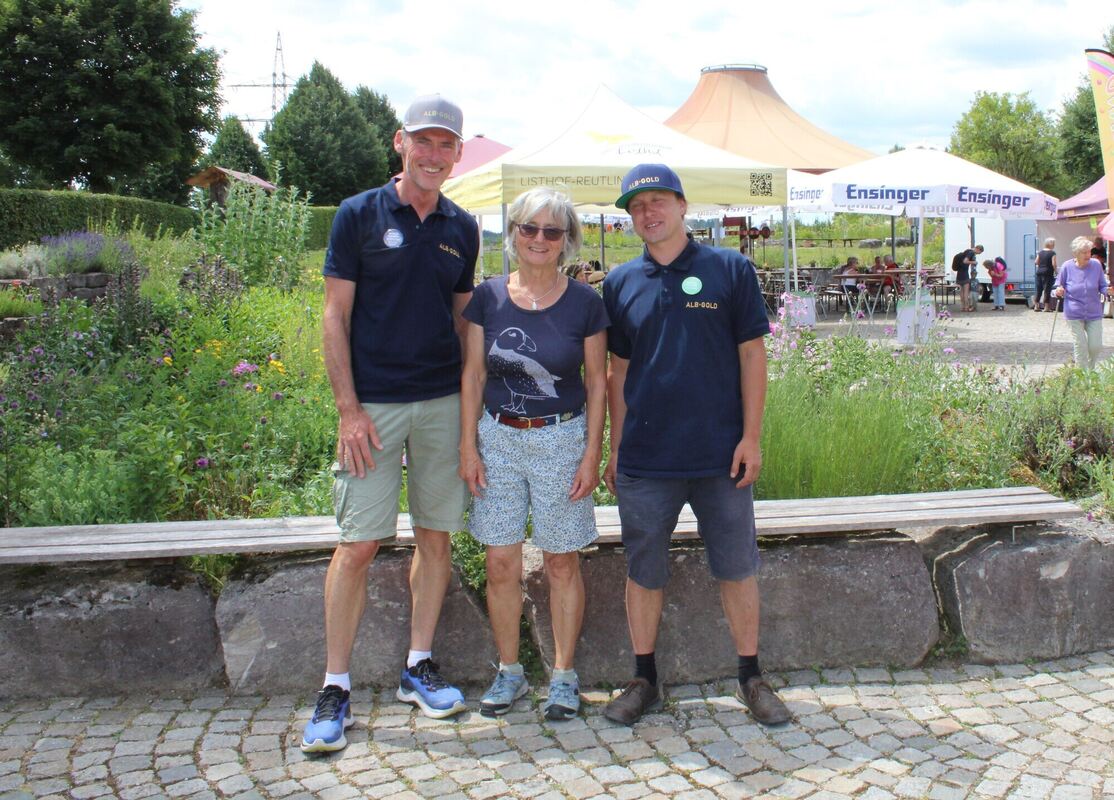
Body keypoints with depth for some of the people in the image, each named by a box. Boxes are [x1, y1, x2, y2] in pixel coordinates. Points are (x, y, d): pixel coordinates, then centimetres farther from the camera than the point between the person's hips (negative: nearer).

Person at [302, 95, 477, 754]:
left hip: (444, 402, 4)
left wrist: (471, 401, 9)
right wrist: (348, 409, -10)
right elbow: (336, 315, -3)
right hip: (373, 403, -4)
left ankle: (420, 667, 22)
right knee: (359, 544, -4)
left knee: (436, 536, 8)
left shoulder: (462, 228, 10)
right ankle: (336, 688, 6)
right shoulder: (360, 215, -1)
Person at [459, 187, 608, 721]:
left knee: (561, 562, 5)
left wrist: (592, 455, -4)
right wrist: (468, 446, 0)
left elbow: (597, 383, 1)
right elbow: (473, 376, 5)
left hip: (561, 440, -2)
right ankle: (508, 671, 21)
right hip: (498, 438, 2)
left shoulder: (584, 303, -3)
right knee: (501, 563, 4)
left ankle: (564, 676, 19)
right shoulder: (488, 298, 1)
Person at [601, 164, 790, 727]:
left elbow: (751, 355, 0)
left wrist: (751, 436, -6)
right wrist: (614, 449, 9)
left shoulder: (730, 270, 0)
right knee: (644, 572, 9)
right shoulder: (620, 283, 6)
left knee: (737, 568, 8)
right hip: (644, 458, 2)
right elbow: (618, 370, 11)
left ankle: (751, 677, 23)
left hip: (720, 455, -1)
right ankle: (643, 679, 25)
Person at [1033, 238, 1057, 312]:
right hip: (1048, 273, -5)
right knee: (1047, 289, -1)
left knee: (1039, 289, 10)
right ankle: (1046, 307, -1)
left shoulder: (1040, 252, 7)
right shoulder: (1052, 253, -8)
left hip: (1039, 272, 5)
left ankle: (1036, 306, 11)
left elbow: (1036, 262, 8)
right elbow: (1054, 264, -14)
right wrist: (1055, 271, -1)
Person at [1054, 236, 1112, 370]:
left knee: (1096, 347, 0)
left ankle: (1090, 370, 28)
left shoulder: (1096, 265, -3)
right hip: (1074, 314, -1)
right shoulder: (1067, 266, -6)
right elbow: (1059, 285, 5)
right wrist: (1059, 291, -19)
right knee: (1081, 346, -1)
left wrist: (1108, 291, -17)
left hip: (1094, 314, 1)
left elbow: (1102, 287, 5)